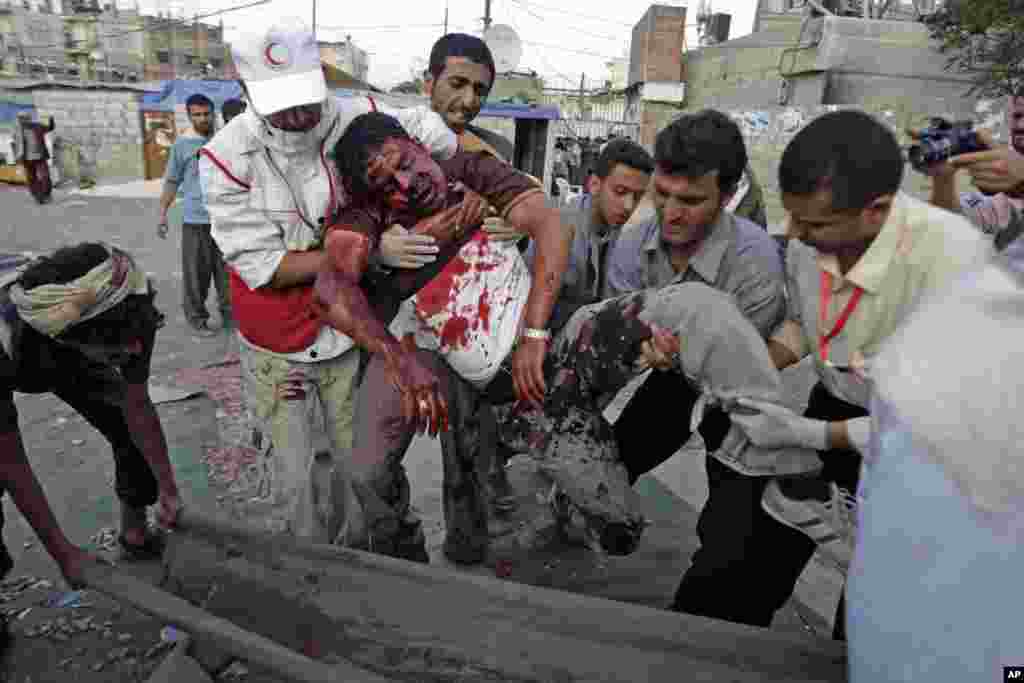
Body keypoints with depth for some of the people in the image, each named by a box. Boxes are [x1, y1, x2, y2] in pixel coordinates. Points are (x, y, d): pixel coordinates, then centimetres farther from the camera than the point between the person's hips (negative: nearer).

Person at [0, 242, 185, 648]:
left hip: (68, 356, 3)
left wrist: (168, 490, -11)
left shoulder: (129, 316, -38)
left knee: (134, 434, -4)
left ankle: (135, 533, 22)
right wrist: (63, 553, -24)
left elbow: (137, 407, -19)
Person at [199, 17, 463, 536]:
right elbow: (263, 267, -21)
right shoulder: (225, 157, -19)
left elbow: (429, 129, 3)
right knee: (291, 472, 11)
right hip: (276, 345, -2)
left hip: (348, 331, 3)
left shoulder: (356, 120, -13)